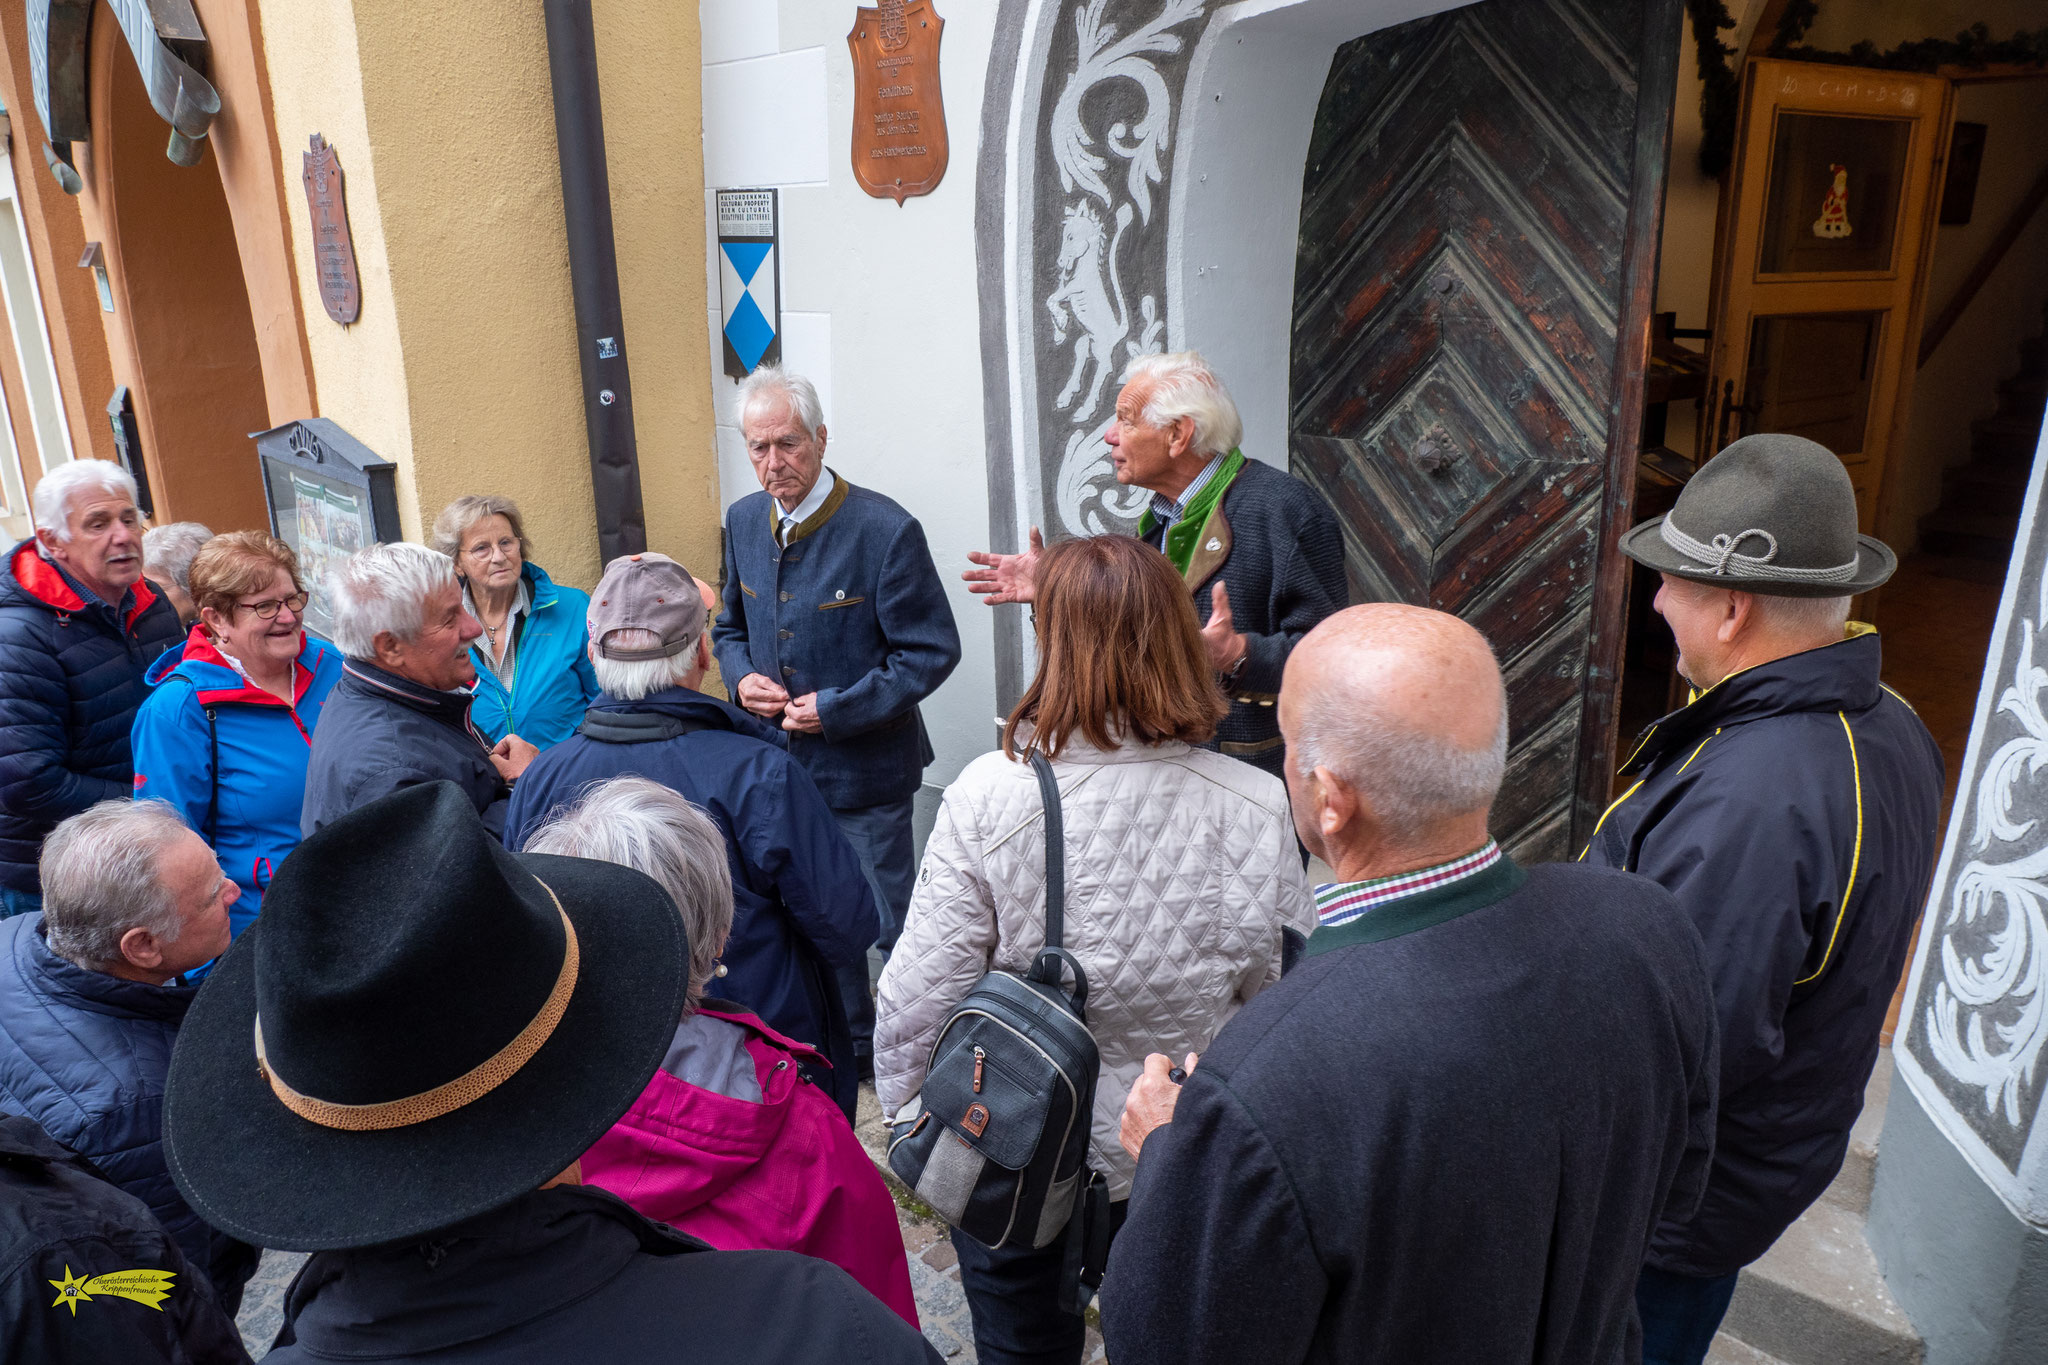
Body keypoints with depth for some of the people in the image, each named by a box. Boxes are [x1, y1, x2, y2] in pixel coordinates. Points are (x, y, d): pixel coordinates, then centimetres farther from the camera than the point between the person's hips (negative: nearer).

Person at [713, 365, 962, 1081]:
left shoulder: (885, 531, -18)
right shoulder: (744, 520, 2)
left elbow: (931, 652, -15)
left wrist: (835, 710, -19)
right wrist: (741, 677, -6)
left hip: (864, 769, -6)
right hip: (778, 763, 6)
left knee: (890, 920, 7)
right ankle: (847, 1047, 41)